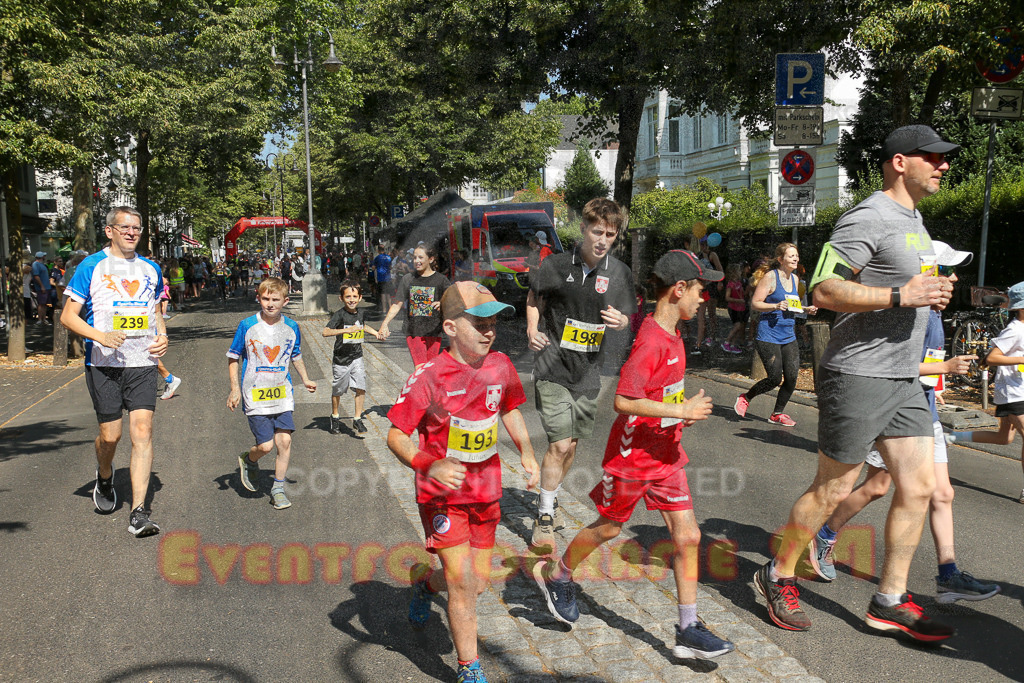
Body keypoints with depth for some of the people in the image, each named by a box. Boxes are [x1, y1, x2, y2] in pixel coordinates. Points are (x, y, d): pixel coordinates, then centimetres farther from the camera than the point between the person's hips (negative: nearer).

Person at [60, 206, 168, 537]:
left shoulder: (150, 269, 13)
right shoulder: (92, 266, 0)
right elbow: (68, 316, -1)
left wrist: (162, 337, 5)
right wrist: (100, 336, -18)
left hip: (143, 363, 2)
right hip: (104, 363, -2)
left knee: (142, 431, -9)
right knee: (110, 434, 3)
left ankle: (139, 513, -7)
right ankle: (104, 478, 39)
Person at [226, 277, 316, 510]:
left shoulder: (291, 327, 5)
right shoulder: (247, 326, -4)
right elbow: (233, 358, 3)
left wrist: (305, 379, 10)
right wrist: (235, 388, -4)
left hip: (282, 394, 3)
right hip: (255, 396, -3)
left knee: (285, 440, -4)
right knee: (266, 445, -7)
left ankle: (278, 488, 13)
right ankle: (248, 460, 29)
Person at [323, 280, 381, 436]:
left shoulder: (361, 313, 3)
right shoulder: (340, 315, -15)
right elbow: (326, 332, -30)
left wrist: (375, 332, 21)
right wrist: (346, 330, -38)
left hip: (357, 357, 4)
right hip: (341, 358, -3)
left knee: (361, 388, -8)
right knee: (337, 390, 12)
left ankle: (357, 419, 5)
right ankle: (335, 417, 34)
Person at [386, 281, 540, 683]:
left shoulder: (500, 367, -3)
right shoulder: (429, 377, -19)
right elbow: (396, 435, -17)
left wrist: (527, 453, 4)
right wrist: (429, 467, -33)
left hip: (486, 491, 5)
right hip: (441, 495, -5)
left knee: (477, 584, 14)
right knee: (464, 582, -7)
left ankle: (423, 580, 47)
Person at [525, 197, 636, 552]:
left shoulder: (620, 273, -1)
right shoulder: (556, 264, -7)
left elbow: (626, 317, 8)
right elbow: (534, 300, 8)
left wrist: (620, 321, -15)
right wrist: (532, 329, -9)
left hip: (588, 370, 4)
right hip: (553, 366, -3)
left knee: (571, 444, 15)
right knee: (560, 444, -9)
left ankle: (549, 503, 38)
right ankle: (544, 518, 9)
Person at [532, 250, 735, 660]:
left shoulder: (672, 336, 5)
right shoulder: (651, 341, -24)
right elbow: (623, 400, -29)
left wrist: (685, 410, 8)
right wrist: (682, 411, -23)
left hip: (666, 454, 8)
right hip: (633, 455, -8)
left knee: (688, 535, 4)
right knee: (608, 527, 12)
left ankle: (688, 630, 13)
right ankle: (555, 575, 37)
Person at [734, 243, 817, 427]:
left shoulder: (794, 279, 14)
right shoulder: (770, 276, -8)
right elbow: (755, 303, -11)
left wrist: (806, 309, 9)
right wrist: (775, 306, -24)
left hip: (789, 337, 7)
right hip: (769, 336, -7)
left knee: (792, 377, 0)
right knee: (775, 378, -8)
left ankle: (777, 414, 17)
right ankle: (745, 398, 17)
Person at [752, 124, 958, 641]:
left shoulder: (915, 222, 19)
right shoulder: (869, 218, -13)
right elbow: (824, 291, -20)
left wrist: (931, 295, 14)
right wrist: (901, 295, -23)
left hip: (903, 381, 9)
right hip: (857, 376, -9)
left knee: (919, 487, 7)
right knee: (832, 489, 0)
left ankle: (890, 602, 18)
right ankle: (778, 576, 19)